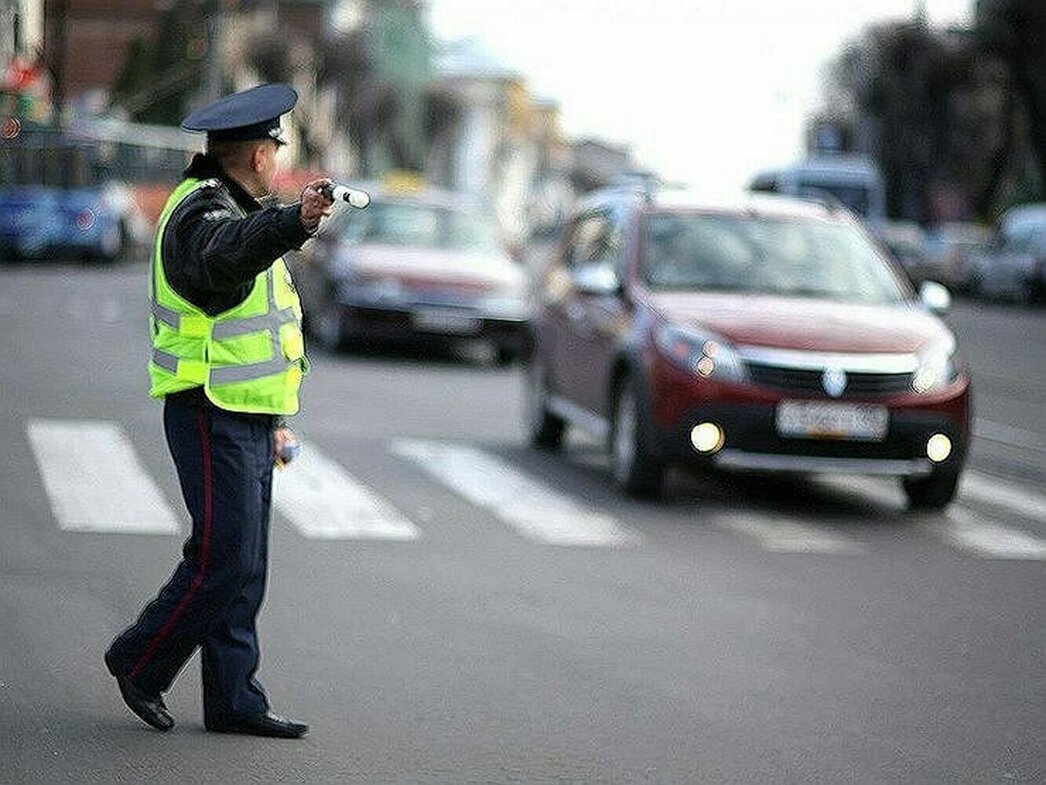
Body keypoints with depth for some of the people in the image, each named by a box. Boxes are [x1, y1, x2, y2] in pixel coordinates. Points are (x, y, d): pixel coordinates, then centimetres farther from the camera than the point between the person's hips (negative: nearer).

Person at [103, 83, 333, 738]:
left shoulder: (239, 210, 20)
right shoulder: (201, 212, -13)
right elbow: (226, 256, -40)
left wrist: (275, 417, 27)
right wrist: (296, 222, -57)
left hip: (246, 418, 10)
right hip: (212, 416, -10)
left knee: (245, 568, 9)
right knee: (224, 558, -10)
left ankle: (234, 701, 13)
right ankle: (140, 663, 7)